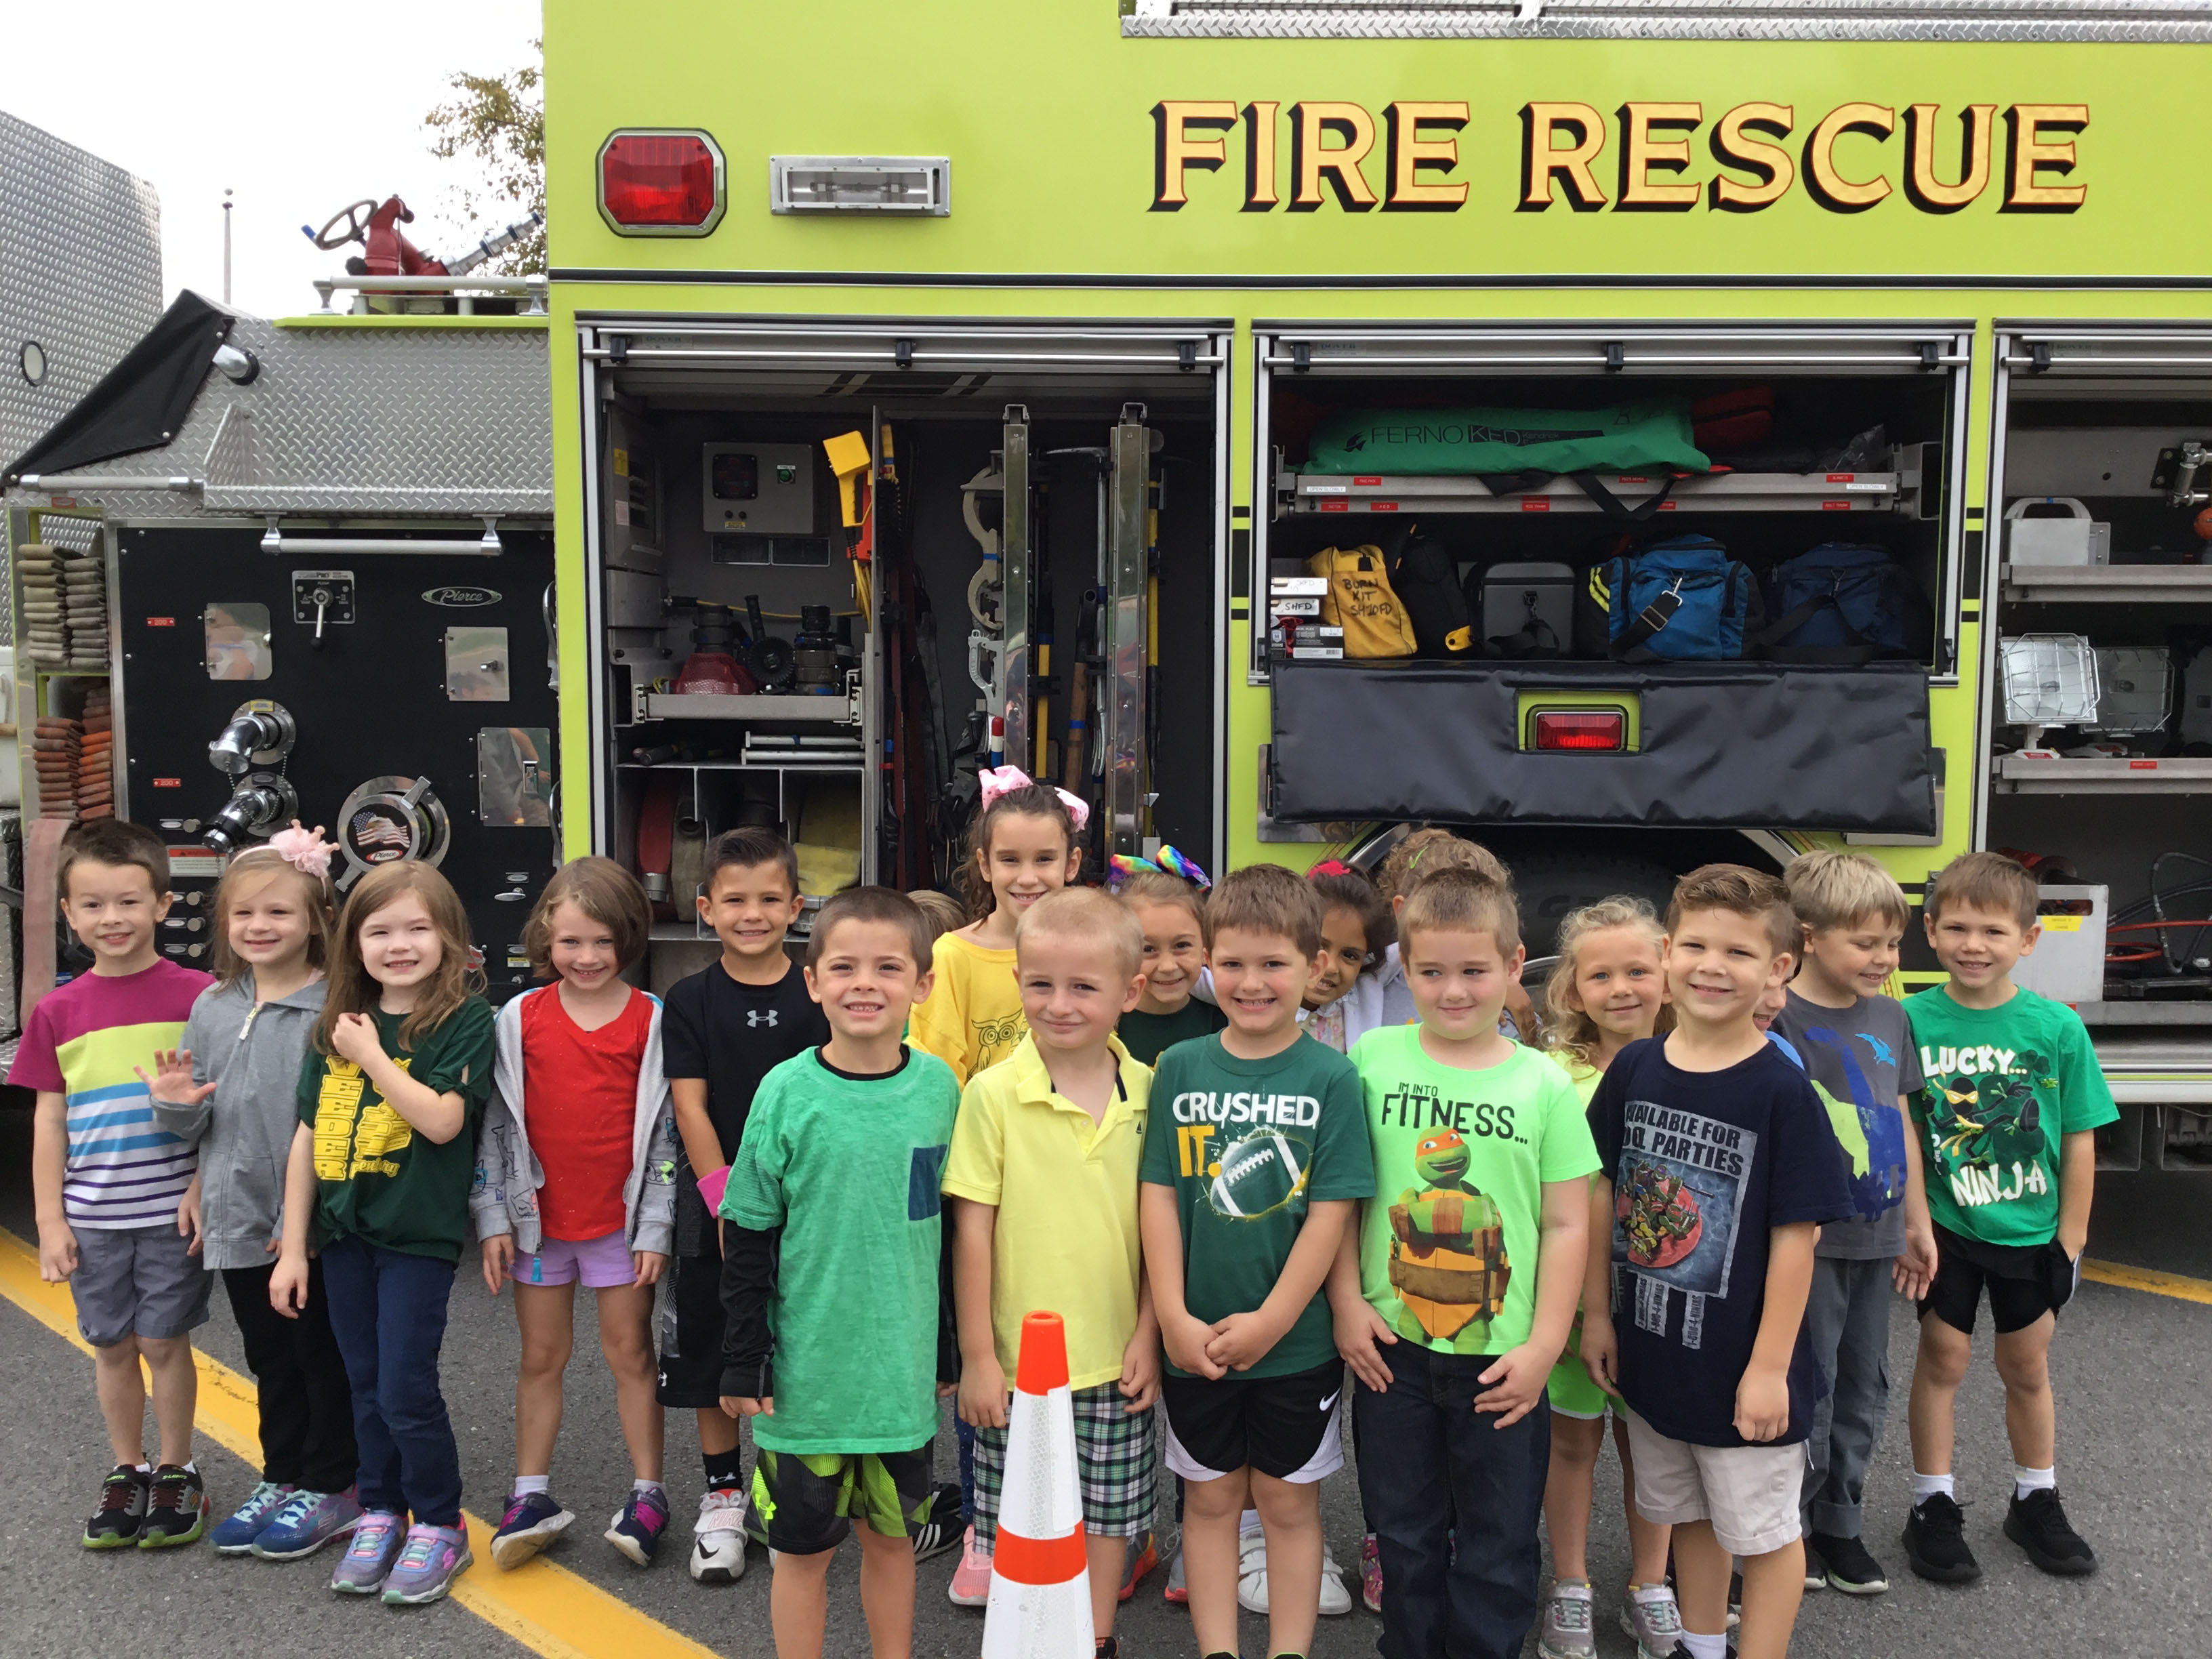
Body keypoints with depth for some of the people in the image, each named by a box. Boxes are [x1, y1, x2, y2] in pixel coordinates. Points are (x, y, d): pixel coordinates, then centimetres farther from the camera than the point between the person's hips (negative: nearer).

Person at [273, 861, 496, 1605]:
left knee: (406, 1390, -2)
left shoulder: (465, 1020, -10)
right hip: (344, 1231, 5)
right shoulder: (336, 1026, 6)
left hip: (418, 1236, -5)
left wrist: (372, 1054, -16)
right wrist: (293, 1246, 7)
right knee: (366, 1387, 16)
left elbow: (442, 1120, -22)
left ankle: (439, 1528, 16)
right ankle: (381, 1515, 32)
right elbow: (307, 1139, 8)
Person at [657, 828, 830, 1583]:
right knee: (711, 1354, 10)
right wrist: (724, 1196, -12)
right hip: (713, 1205, 0)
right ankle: (723, 1496, 26)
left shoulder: (817, 996, -2)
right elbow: (690, 1107, -6)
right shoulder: (691, 1001, -2)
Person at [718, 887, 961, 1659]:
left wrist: (954, 1352, 11)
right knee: (803, 1547, 10)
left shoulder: (939, 1086, -2)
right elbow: (748, 1237, -5)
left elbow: (950, 1226, 7)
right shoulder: (787, 1092, -10)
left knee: (892, 1536, 17)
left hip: (904, 1367, 3)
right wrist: (743, 1361, -6)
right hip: (807, 1371, -2)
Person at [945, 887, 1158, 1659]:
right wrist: (977, 1356, -6)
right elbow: (973, 1229, -8)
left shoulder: (1148, 1092, -3)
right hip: (1018, 1359, -2)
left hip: (1115, 1360, 3)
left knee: (1111, 1513, 16)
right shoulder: (993, 1093, -12)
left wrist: (1147, 1337, 1)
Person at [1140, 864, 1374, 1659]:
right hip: (1194, 1341, 2)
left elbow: (1330, 1212, -11)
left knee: (1288, 1501, 13)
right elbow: (1159, 1195, -3)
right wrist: (1173, 1316, -10)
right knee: (1210, 1498, 15)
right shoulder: (1180, 1068, -3)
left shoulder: (1330, 1077, -9)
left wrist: (1269, 1321, -14)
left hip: (1295, 1340, -2)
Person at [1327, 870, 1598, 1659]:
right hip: (1392, 1349, 1)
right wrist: (1347, 1302, -4)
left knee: (1498, 1548, 12)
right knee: (1405, 1534, 16)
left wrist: (1544, 1345, -6)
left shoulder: (1543, 1084, -4)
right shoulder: (1371, 1058, -3)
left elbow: (1567, 1223, -2)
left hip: (1503, 1361, -1)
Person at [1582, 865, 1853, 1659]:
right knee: (1689, 1516, 23)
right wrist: (1598, 1315, 3)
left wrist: (1770, 1367, -15)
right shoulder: (1632, 1069, -4)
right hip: (1651, 1352, 5)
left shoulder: (1782, 1090, -17)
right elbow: (1600, 1196, 3)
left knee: (1763, 1533, 12)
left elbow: (1794, 1237, -15)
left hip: (1741, 1366, -5)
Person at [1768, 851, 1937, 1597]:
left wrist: (1917, 1222, 16)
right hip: (1809, 1239, -7)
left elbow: (1900, 1121, 14)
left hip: (1875, 1237, 7)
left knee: (1865, 1387, 16)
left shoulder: (1889, 1017, 7)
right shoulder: (1780, 1023, -15)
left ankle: (1840, 1523, 31)